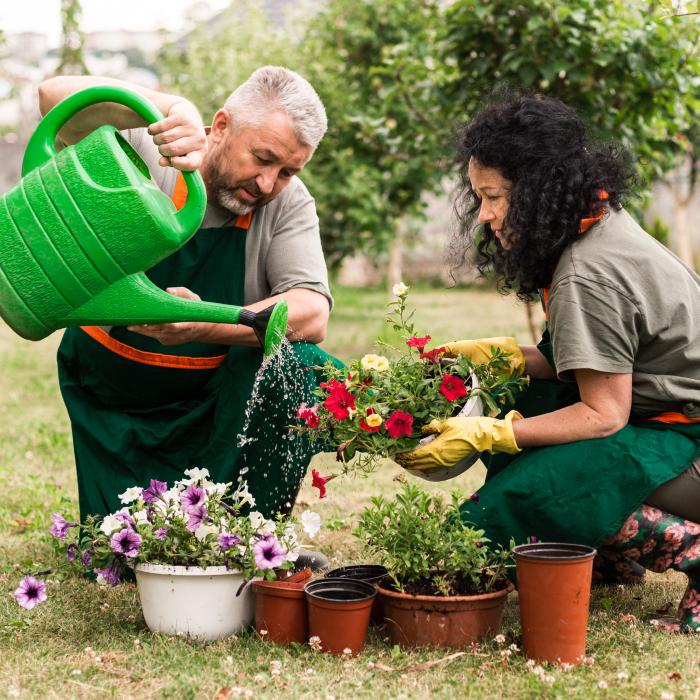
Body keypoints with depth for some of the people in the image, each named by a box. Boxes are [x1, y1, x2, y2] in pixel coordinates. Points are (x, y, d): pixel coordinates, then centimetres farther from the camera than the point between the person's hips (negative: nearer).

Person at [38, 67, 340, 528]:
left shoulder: (289, 204, -13)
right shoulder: (144, 155, -18)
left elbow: (312, 315, -26)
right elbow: (57, 97, -33)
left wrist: (205, 325, -44)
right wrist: (170, 108, -48)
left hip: (217, 396, 1)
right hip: (111, 400, -1)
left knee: (306, 369, -28)